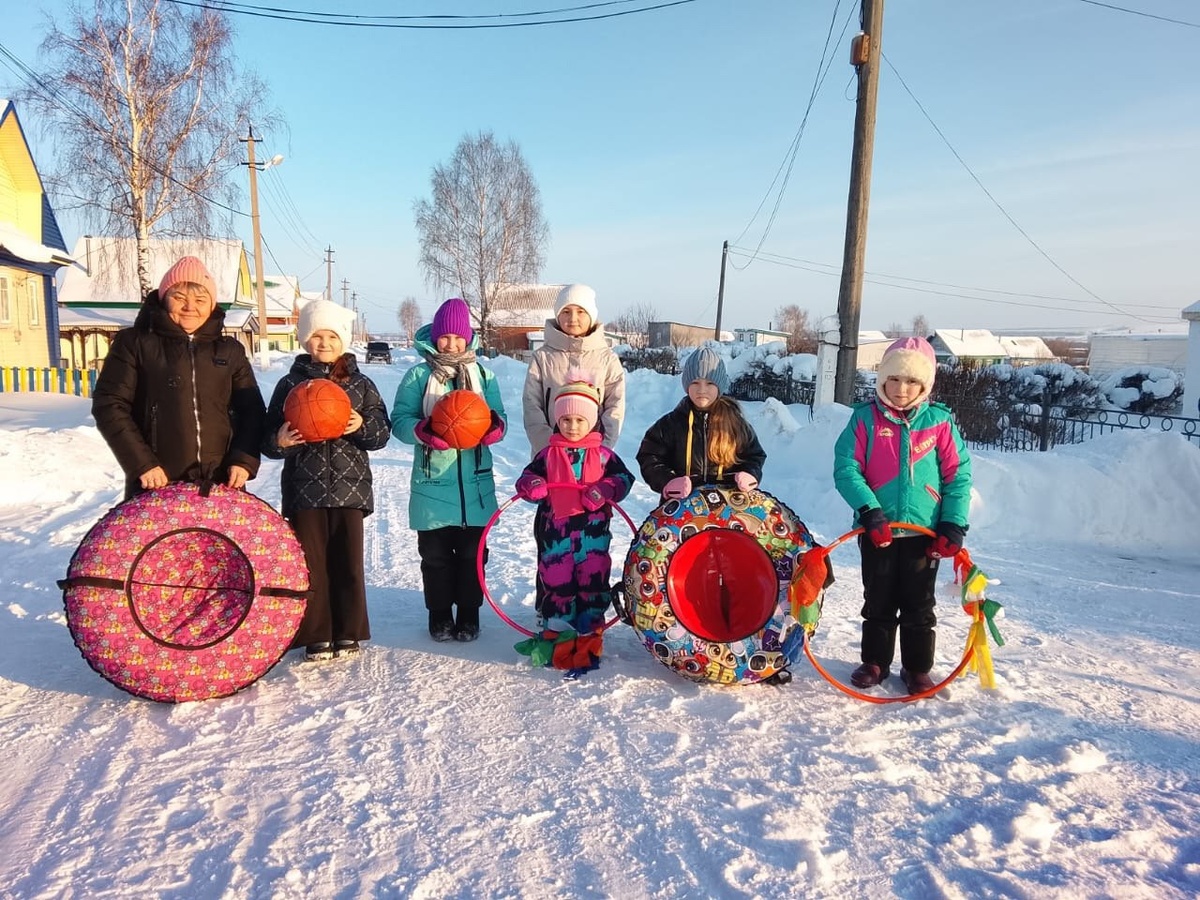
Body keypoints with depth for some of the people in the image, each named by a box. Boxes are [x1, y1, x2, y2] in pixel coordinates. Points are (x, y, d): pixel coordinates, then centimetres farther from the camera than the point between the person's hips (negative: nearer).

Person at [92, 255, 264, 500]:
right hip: (156, 486, -2)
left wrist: (244, 460, -6)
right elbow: (109, 405, 0)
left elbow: (251, 410, 11)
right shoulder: (135, 343, 5)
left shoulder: (230, 351, 13)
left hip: (221, 485, 3)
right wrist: (141, 462, -10)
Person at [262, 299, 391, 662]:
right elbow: (269, 438, 7)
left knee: (348, 563, 5)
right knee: (311, 564, 3)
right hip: (304, 491, 0)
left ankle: (348, 634, 18)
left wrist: (363, 425, -17)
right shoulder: (291, 383, 6)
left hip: (350, 488, 0)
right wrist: (279, 441, -16)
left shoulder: (361, 385, 7)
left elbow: (382, 434, 4)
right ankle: (317, 636, 15)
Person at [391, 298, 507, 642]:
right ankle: (440, 614, 23)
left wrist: (493, 424, -16)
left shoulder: (483, 375, 7)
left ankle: (469, 614, 23)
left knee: (471, 552, 9)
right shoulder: (418, 375, 0)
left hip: (475, 482, 1)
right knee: (435, 553, 7)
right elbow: (399, 421, -3)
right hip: (433, 482, -1)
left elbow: (499, 420, 7)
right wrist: (424, 430, -23)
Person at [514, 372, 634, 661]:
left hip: (593, 528, 0)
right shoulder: (548, 454, 4)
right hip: (555, 528, 0)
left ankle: (590, 626, 19)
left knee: (593, 577, 5)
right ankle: (554, 626, 20)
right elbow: (529, 476, 8)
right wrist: (531, 486, -16)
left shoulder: (602, 453, 3)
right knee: (555, 577, 6)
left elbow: (623, 477, 1)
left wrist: (605, 491, -18)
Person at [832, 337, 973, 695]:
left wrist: (953, 525, -7)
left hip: (925, 532, 0)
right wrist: (870, 511, -20)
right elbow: (846, 469, -9)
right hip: (877, 531, 0)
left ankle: (917, 668, 27)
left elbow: (958, 476, 0)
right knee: (878, 602, 14)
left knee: (919, 605, 12)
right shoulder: (865, 418, -4)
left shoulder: (940, 421, -2)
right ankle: (874, 662, 29)